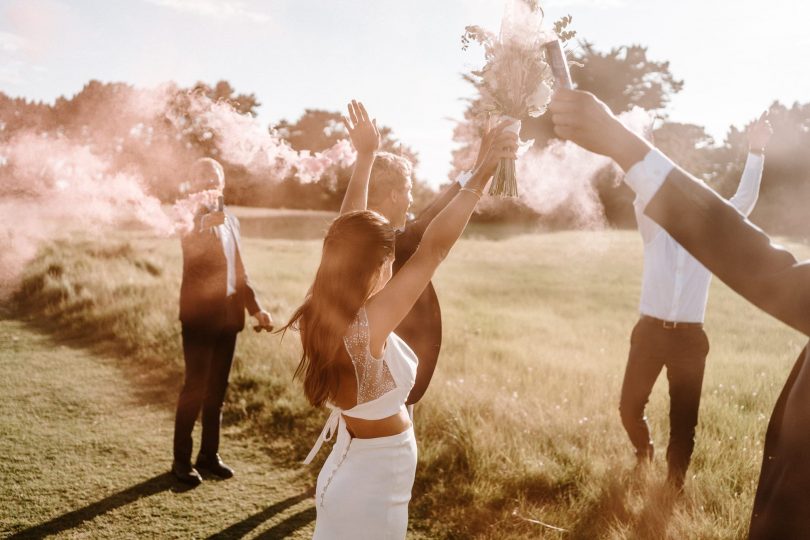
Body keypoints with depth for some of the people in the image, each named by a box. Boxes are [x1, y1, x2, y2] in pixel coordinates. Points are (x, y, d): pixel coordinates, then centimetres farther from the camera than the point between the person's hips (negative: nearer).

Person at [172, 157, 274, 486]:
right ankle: (181, 459, 9)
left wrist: (255, 308, 11)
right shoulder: (190, 219, -5)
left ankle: (209, 455, 21)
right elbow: (190, 251, -26)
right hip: (201, 315, -6)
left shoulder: (230, 220, 14)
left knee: (217, 388, 11)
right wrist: (209, 224, -39)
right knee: (195, 388, -3)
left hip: (228, 315, 6)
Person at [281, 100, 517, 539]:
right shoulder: (368, 325, -31)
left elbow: (346, 235, -2)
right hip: (374, 482, -8)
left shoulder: (322, 312, -11)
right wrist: (482, 173, -32)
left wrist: (365, 156, 4)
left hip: (353, 467, 8)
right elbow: (434, 248, -35)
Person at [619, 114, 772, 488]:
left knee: (684, 416, 4)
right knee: (629, 406, 7)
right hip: (649, 330, 0)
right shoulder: (656, 232, 3)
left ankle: (674, 481, 21)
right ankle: (644, 452, 37)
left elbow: (744, 201, -4)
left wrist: (756, 152, -14)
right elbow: (644, 194, -11)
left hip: (689, 336, 0)